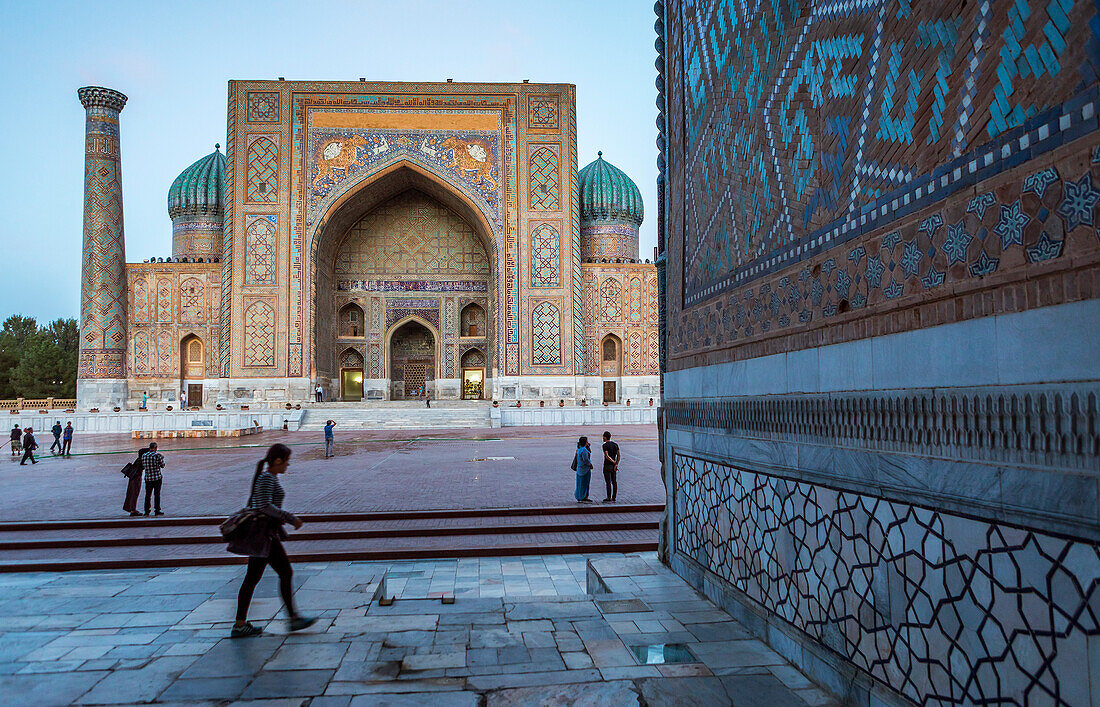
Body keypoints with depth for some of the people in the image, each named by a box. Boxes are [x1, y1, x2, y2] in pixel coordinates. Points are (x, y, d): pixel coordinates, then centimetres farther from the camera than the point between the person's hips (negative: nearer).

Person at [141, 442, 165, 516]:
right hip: (157, 477, -4)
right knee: (157, 494, 2)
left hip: (148, 478, 4)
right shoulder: (157, 455, -10)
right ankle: (157, 510, 2)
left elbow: (143, 467, 7)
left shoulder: (143, 455, 3)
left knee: (148, 494, 11)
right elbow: (162, 465, -3)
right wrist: (162, 458, 13)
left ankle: (146, 511, 13)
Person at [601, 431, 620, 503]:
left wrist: (614, 462, -13)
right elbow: (618, 455, 2)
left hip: (607, 465, -6)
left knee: (608, 482, -5)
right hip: (614, 465, 7)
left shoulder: (605, 445, -11)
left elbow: (607, 456, -21)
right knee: (614, 482, 8)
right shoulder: (615, 444, 9)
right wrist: (616, 464, -4)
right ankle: (613, 498, 12)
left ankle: (609, 498, -5)